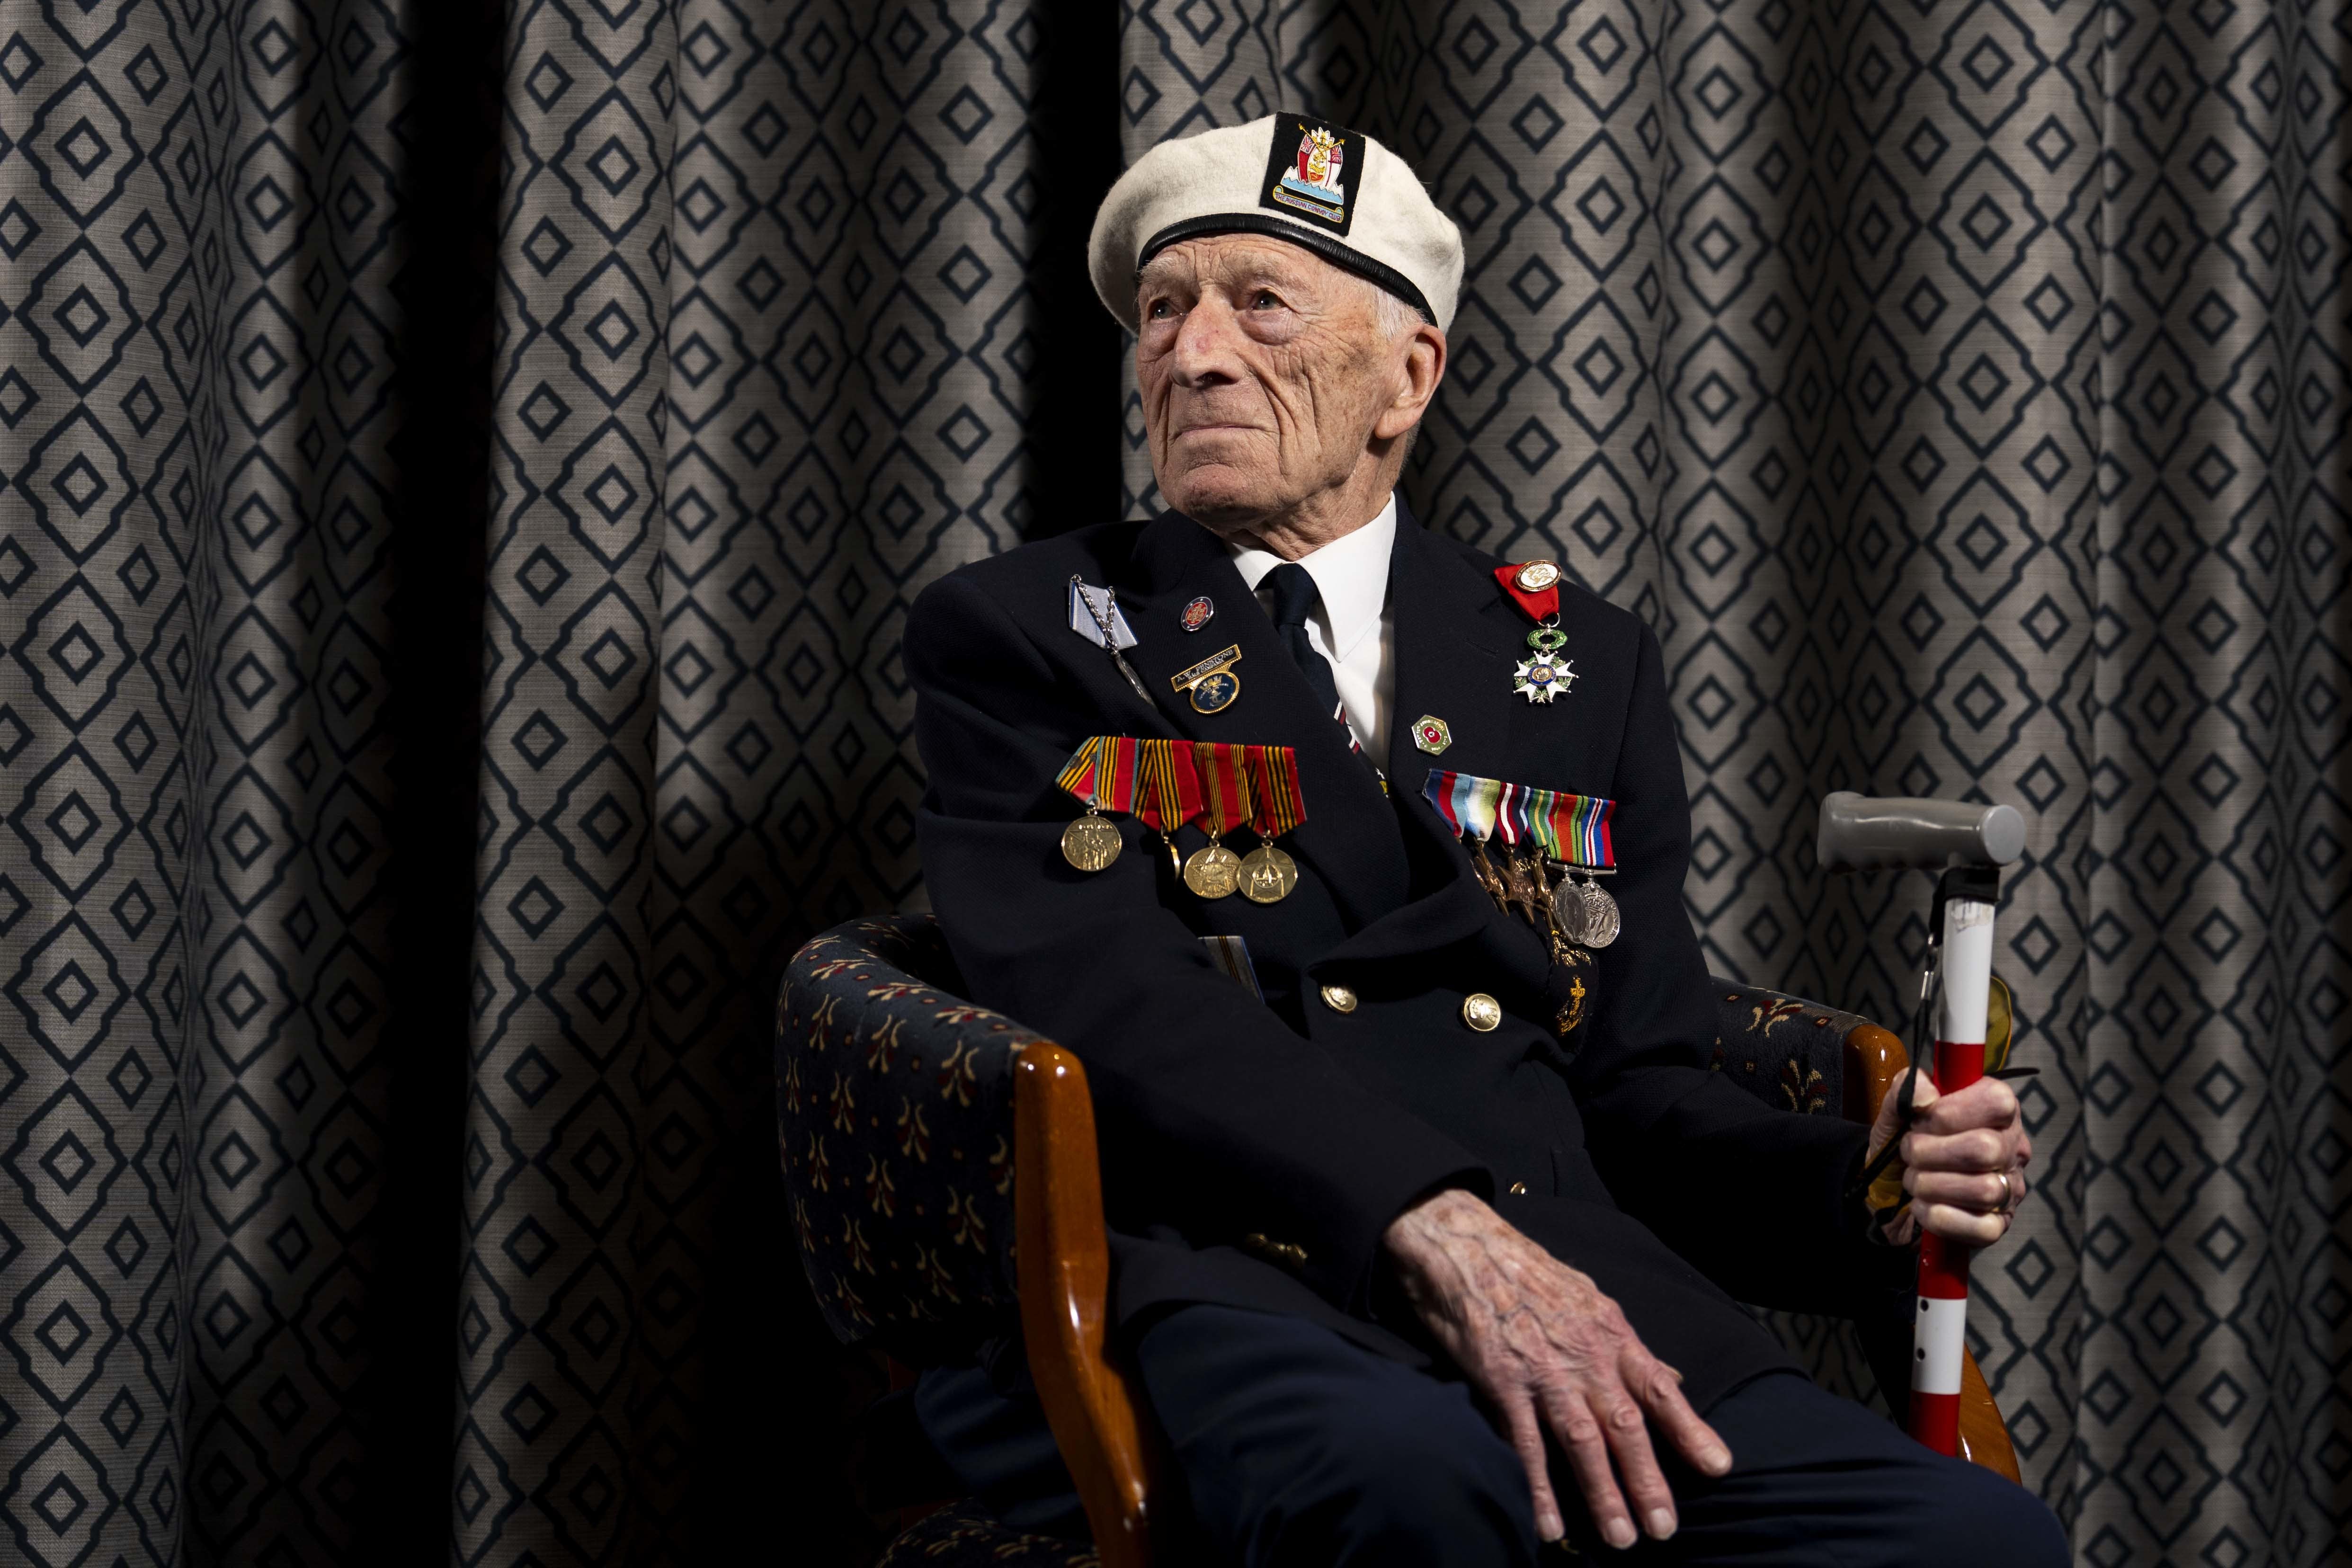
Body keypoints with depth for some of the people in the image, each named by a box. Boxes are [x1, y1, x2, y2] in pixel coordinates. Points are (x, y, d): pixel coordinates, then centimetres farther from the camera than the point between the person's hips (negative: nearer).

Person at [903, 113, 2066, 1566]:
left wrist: (1869, 1189, -3)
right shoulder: (1018, 637, 11)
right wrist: (1437, 1227, -21)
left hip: (1560, 1273, 4)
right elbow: (1110, 1000, -6)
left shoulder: (1581, 663, 22)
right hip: (1192, 1271, -3)